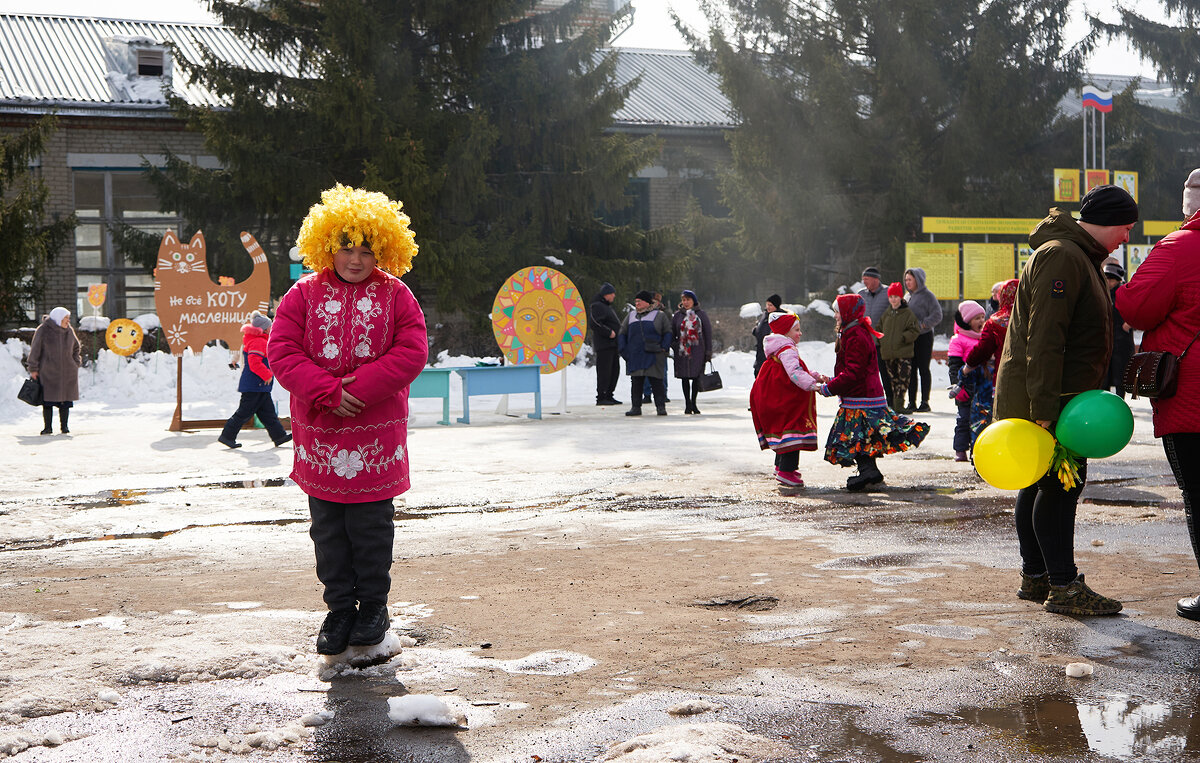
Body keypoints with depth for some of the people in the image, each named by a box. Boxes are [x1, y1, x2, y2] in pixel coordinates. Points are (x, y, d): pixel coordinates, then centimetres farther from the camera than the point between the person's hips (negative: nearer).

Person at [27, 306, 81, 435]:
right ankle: (47, 427, 5)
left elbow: (76, 347, 23)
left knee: (65, 400, 3)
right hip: (48, 373, -4)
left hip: (67, 373, 4)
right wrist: (33, 369, -2)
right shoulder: (43, 330, -5)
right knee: (47, 400, -2)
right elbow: (34, 350, -2)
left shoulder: (69, 331, 8)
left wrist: (76, 363, 12)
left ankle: (64, 426, 11)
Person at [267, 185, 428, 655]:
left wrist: (359, 387, -17)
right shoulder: (304, 294, 2)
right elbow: (281, 351, -5)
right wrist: (328, 392, -17)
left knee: (371, 524, 4)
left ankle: (373, 605, 20)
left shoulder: (395, 295, 1)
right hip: (319, 431, 1)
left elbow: (412, 352, -7)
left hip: (376, 432, -1)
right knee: (327, 527, 7)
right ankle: (340, 608, 19)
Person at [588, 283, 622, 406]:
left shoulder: (608, 306, 23)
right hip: (603, 344, -10)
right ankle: (601, 398, -7)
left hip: (613, 344, 10)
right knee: (604, 371, -10)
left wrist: (618, 332, 13)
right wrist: (609, 332, -21)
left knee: (614, 370, 11)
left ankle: (609, 395, 18)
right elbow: (594, 323, -21)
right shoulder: (597, 306, -9)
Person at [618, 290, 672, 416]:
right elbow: (622, 334, 18)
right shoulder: (630, 316, 17)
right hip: (635, 356, 3)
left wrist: (663, 348, -8)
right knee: (636, 382, 3)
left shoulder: (659, 315, 6)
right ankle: (636, 407, 8)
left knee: (656, 381, -5)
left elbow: (668, 332, 4)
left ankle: (661, 407, 0)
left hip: (654, 356, -3)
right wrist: (623, 350, 5)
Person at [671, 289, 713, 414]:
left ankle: (693, 402, 14)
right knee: (685, 377, 0)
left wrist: (708, 351, -1)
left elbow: (708, 333, 4)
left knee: (696, 376, 1)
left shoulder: (701, 314, 4)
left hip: (698, 351, -1)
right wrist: (673, 347, 4)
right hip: (682, 351, 1)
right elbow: (672, 333, 12)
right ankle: (687, 404, 7)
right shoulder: (677, 315, 8)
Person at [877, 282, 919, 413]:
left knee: (903, 379, -10)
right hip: (888, 353, 4)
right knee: (893, 379, 10)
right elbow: (879, 329, 22)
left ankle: (899, 405, -11)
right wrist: (882, 341, 8)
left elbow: (915, 331, -6)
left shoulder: (908, 313, -3)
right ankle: (892, 404, 14)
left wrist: (903, 338, -16)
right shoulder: (886, 314, 12)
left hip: (904, 353, -4)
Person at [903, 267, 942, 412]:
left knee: (924, 369, -3)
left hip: (924, 337, -6)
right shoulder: (908, 296, 15)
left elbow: (937, 316, -12)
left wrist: (921, 324, -16)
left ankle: (925, 402, 1)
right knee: (911, 370, 5)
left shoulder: (927, 295, -6)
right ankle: (911, 402, 8)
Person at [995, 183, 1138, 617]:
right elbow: (1044, 338, -24)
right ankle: (1063, 588, -6)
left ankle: (1035, 578, 21)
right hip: (1045, 399, -11)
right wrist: (1045, 409, -27)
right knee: (1062, 482, -9)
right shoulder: (1061, 256, -17)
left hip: (1054, 398, 11)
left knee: (1041, 483, 14)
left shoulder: (1078, 256, 19)